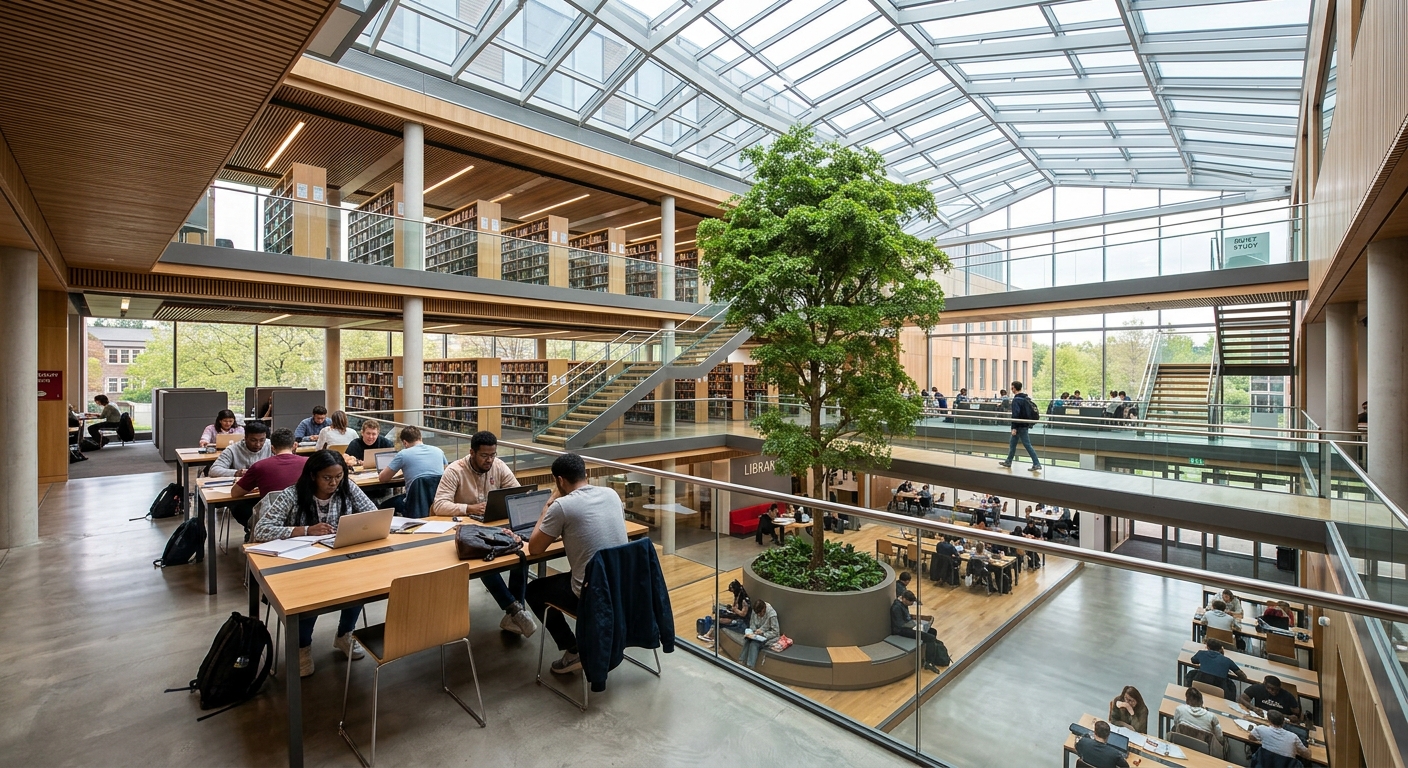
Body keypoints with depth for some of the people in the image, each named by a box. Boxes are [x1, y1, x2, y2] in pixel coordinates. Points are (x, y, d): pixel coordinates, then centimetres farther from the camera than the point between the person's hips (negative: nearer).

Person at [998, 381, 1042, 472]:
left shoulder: (1016, 399, -17)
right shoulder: (1027, 398, 11)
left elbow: (1015, 414, -21)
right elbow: (1031, 411, 17)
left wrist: (1014, 428, -20)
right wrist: (1029, 423, 23)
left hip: (1020, 426, -10)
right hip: (1025, 424, 10)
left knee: (1027, 445, -6)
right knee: (1012, 443, 16)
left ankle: (1037, 464, -4)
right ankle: (1008, 462, 23)